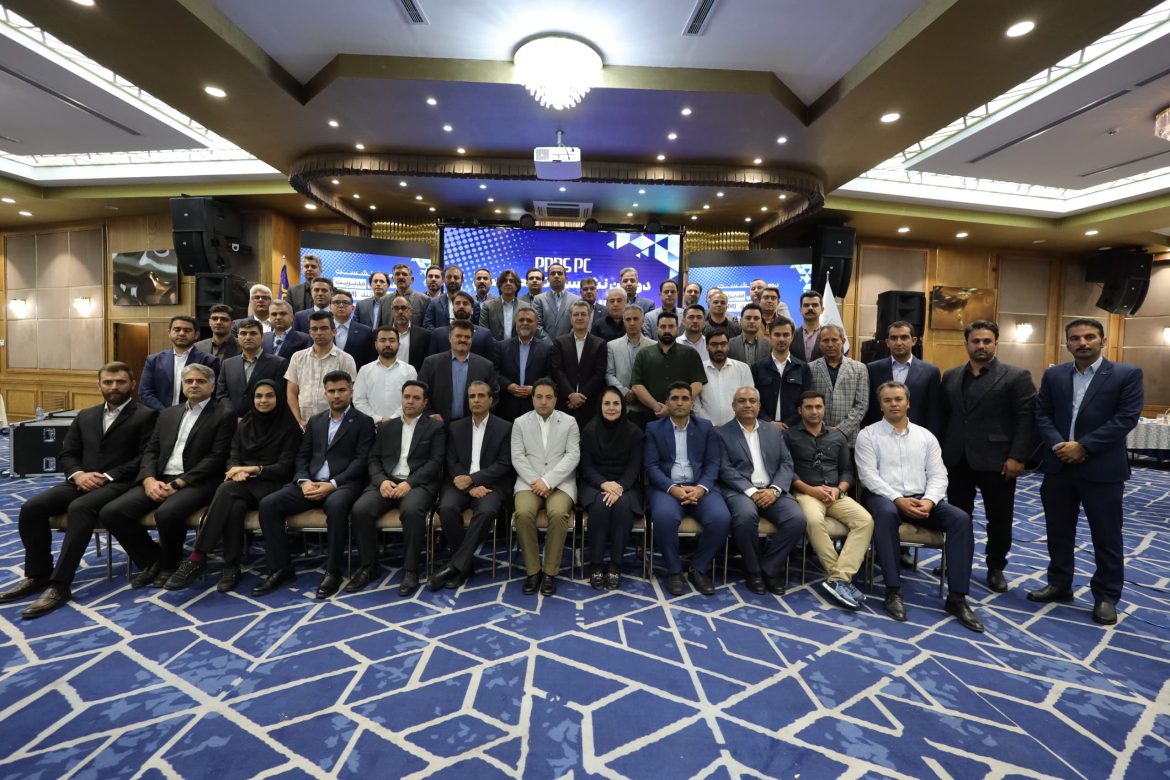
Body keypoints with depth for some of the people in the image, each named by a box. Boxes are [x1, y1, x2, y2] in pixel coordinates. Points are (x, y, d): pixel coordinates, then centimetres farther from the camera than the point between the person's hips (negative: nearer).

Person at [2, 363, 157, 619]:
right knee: (31, 508, -15)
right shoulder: (85, 416, 20)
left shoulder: (145, 416, 0)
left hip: (119, 483, -6)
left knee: (79, 508, -32)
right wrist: (78, 474, -6)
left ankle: (59, 585, -27)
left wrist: (107, 477, -16)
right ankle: (38, 574, 2)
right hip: (83, 481, 7)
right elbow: (66, 454, 15)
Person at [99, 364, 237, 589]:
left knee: (166, 513, -33)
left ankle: (169, 564, -2)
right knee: (111, 512, -14)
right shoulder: (168, 414, 20)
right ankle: (152, 560, 6)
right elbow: (151, 451, 13)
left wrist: (179, 483, -16)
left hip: (196, 483, -6)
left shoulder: (224, 414, 0)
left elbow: (216, 458, -9)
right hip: (159, 480, 6)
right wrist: (149, 480, -7)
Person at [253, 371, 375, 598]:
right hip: (312, 483, 5)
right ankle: (281, 568, -7)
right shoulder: (315, 421, 19)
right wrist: (304, 481, -7)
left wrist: (332, 484, -18)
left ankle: (333, 571, -22)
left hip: (343, 483, -5)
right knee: (268, 504, -17)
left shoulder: (363, 422, 3)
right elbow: (302, 457, 14)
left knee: (336, 505, -38)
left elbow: (361, 461, -7)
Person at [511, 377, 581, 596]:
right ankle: (532, 570, -10)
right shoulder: (520, 422, 9)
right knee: (523, 513, -29)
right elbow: (517, 457, 2)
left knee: (558, 514, -31)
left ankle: (550, 572, -13)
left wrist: (547, 481, -15)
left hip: (560, 483, -1)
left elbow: (573, 456, -4)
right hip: (529, 482, 1)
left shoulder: (569, 422, 6)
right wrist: (536, 481, -13)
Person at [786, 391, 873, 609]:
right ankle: (840, 576, -23)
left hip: (836, 495, 4)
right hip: (805, 493, -4)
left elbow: (847, 470, 15)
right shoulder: (789, 435, 6)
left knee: (865, 520, -24)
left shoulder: (838, 437, 19)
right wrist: (810, 489, -13)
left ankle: (839, 579, -28)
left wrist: (839, 489, -5)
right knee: (814, 520, -37)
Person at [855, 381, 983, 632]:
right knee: (886, 513, -38)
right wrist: (898, 500, -19)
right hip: (884, 497, -4)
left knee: (960, 518, -22)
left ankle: (957, 597, -15)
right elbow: (868, 475, -7)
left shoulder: (926, 436, 14)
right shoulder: (868, 434, 2)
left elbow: (938, 475, 7)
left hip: (921, 499, 4)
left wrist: (929, 501, -13)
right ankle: (893, 590, -29)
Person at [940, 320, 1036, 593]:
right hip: (957, 460, 3)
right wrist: (941, 451, 5)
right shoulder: (950, 376, 11)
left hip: (997, 461, -3)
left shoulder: (1016, 376, -2)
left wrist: (1018, 457, -15)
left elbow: (1026, 419, -7)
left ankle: (996, 568, 26)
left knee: (999, 519, 9)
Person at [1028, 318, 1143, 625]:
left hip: (1103, 469, -3)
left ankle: (1106, 596, 21)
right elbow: (1041, 415, 4)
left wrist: (1083, 447, -16)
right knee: (1058, 531, 13)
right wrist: (1057, 444, -12)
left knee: (1106, 536, 7)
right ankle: (1059, 584, 27)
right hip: (1059, 466, 3)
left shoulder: (1127, 375, -1)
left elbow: (1126, 418, -10)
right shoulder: (1053, 375, 8)